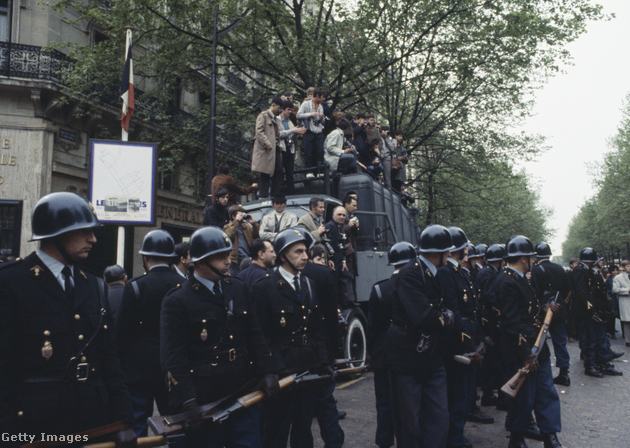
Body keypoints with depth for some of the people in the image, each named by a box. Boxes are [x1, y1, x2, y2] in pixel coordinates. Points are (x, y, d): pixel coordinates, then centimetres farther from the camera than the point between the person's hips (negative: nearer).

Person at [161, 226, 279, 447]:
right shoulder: (177, 300, -9)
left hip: (244, 393, 5)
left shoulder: (239, 289, 7)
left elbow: (255, 335, 12)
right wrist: (187, 400, -20)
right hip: (204, 400, -4)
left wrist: (267, 371, 3)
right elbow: (173, 355, -14)